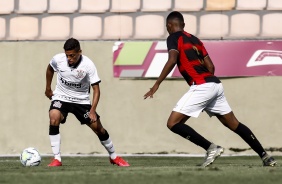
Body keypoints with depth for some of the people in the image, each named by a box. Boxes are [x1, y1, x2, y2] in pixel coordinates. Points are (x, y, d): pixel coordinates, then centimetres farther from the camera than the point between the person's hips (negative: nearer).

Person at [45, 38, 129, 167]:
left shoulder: (88, 65, -22)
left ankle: (113, 156, 25)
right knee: (54, 118, -29)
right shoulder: (58, 59, -16)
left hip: (81, 100, 0)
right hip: (61, 97, 0)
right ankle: (57, 159, -24)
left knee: (98, 128, -1)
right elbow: (50, 69, 10)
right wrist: (48, 88, 15)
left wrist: (92, 110, -30)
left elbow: (96, 89, -19)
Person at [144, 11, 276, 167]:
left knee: (173, 123, -5)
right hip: (215, 85, 8)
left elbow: (172, 60, -16)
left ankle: (211, 148, -11)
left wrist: (156, 85, -16)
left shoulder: (174, 38, 2)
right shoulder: (194, 39, 23)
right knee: (235, 125, 16)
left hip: (200, 87, -8)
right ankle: (266, 157, 16)